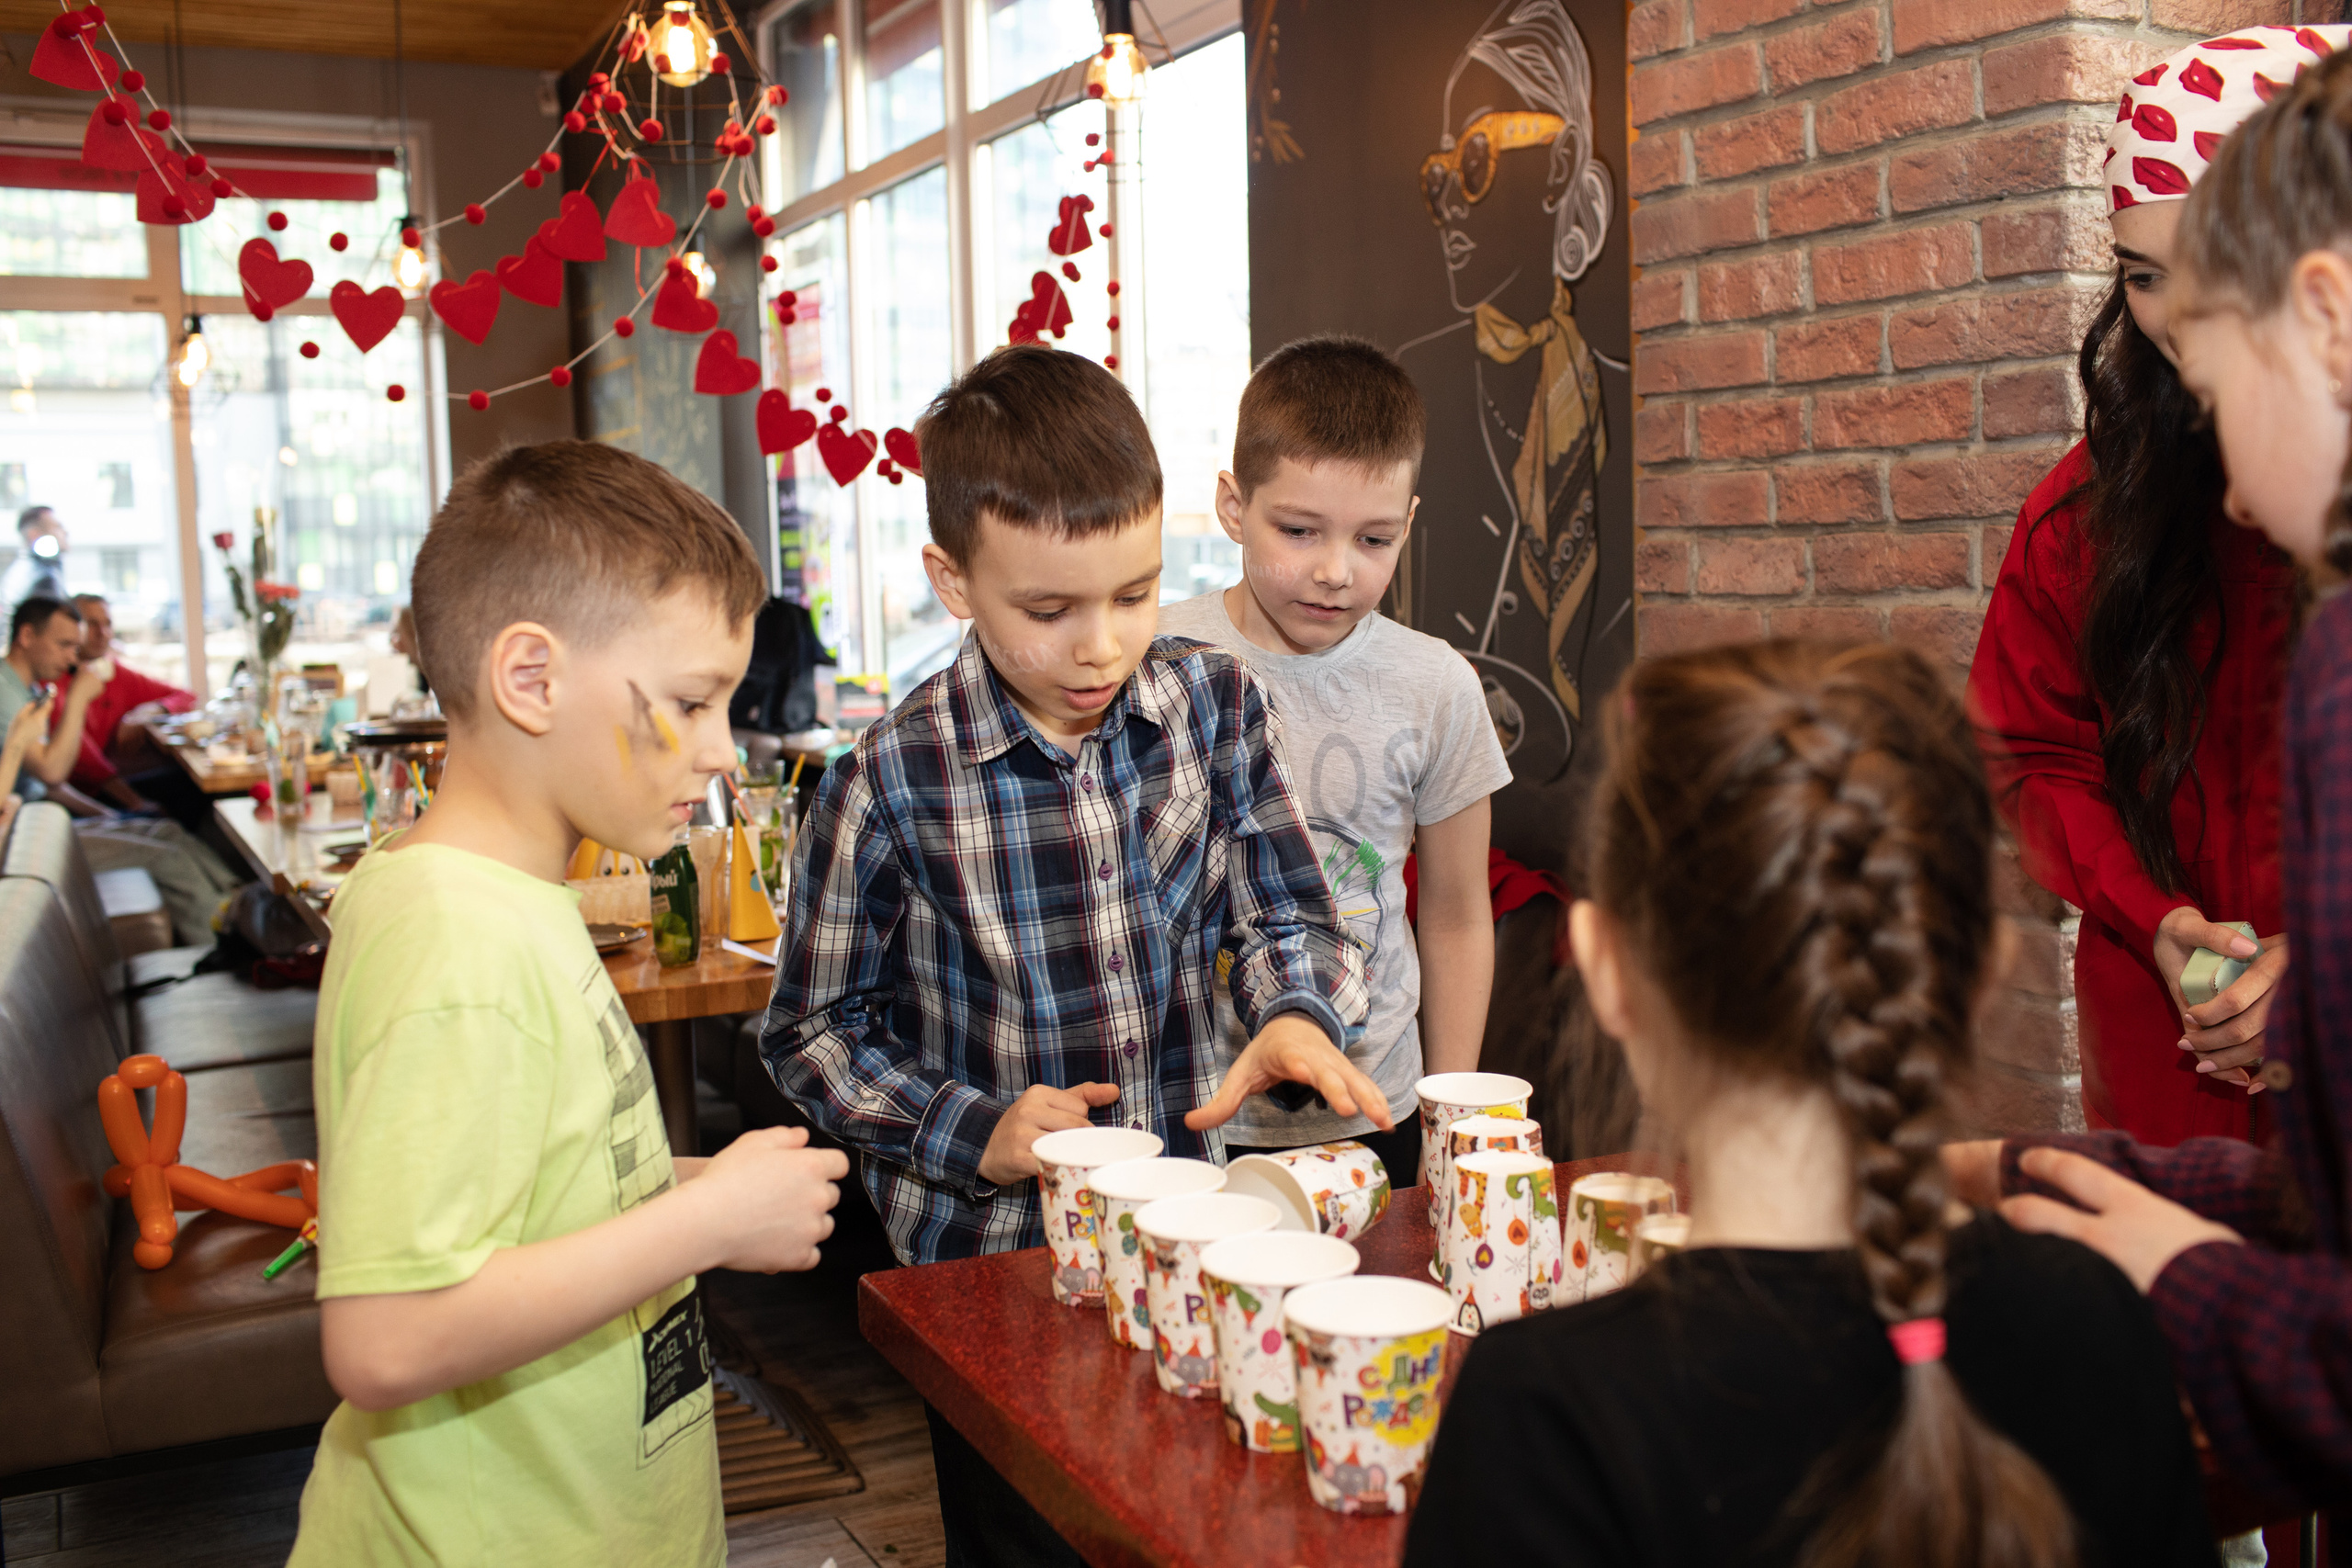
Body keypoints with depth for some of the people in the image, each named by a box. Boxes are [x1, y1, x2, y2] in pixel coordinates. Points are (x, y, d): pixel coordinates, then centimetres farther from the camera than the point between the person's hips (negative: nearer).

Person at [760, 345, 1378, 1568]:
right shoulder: (891, 787, -16)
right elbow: (812, 1035, -6)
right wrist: (975, 1133, -18)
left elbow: (1286, 918, 2)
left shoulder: (1214, 707, -6)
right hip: (989, 1257, -3)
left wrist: (1295, 1012, -20)